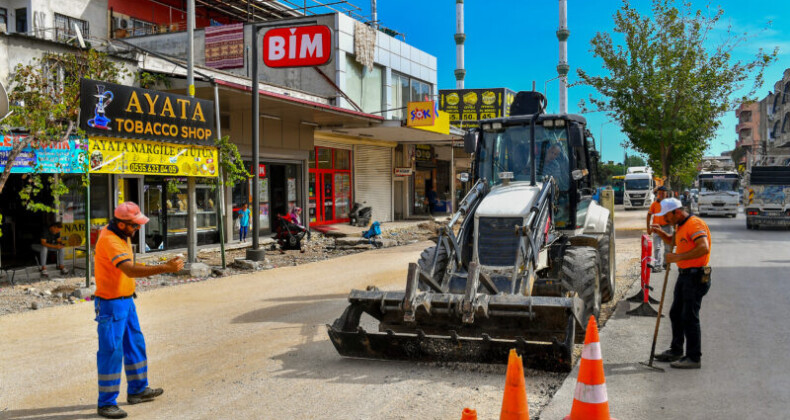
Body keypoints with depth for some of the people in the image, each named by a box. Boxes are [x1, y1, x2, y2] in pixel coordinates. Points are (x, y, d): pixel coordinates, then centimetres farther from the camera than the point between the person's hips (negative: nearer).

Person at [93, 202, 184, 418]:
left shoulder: (120, 234, 5)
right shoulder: (110, 241, -26)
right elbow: (131, 271, -39)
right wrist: (165, 268, -42)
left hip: (126, 299, 10)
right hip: (111, 303, -10)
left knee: (135, 344, 18)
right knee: (111, 351, -4)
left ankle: (137, 390, 32)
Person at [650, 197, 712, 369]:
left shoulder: (695, 224, -18)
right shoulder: (681, 226, 13)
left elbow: (703, 248, -32)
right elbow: (673, 241, 33)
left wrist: (678, 257, -30)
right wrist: (661, 232, 13)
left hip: (696, 277, -10)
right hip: (684, 275, 10)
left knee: (689, 317, -6)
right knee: (676, 314, 17)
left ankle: (694, 358, 3)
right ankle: (676, 350, 30)